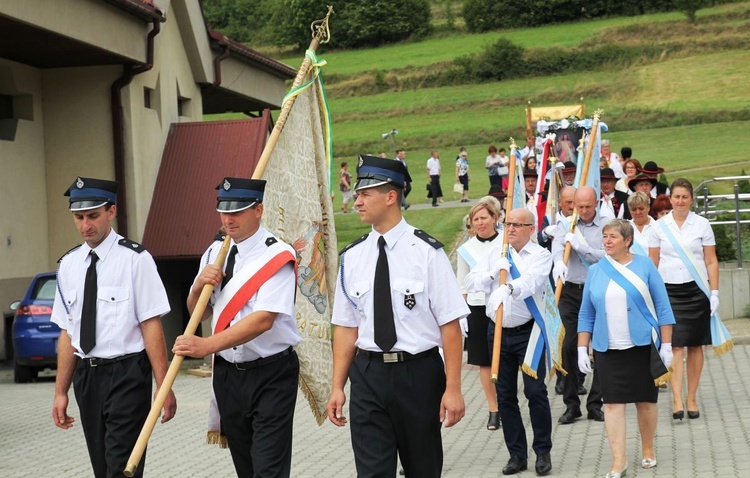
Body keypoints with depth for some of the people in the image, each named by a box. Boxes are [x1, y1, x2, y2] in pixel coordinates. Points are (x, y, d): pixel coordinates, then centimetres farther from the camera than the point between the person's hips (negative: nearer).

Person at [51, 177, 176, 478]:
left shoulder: (134, 259, -9)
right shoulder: (68, 265, 8)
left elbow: (151, 326, -13)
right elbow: (67, 333, 11)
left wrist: (163, 387, -17)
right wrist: (61, 391, 10)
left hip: (127, 374, -6)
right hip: (86, 375, 6)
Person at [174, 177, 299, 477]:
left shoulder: (277, 256, -13)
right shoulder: (215, 253, 7)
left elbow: (264, 318, -24)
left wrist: (207, 345, -31)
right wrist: (200, 285, -9)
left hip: (270, 375, -6)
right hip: (227, 372, 6)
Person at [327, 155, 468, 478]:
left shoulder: (426, 252, -9)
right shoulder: (352, 257, 3)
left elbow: (450, 325, -10)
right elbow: (346, 326, 8)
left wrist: (453, 389, -13)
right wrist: (337, 387, 5)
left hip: (418, 374, -2)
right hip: (367, 375, 3)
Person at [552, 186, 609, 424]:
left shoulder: (606, 225, 1)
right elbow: (557, 248, -11)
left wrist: (581, 246, -19)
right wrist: (559, 264, -32)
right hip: (571, 291, 1)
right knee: (568, 346, -1)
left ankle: (595, 404, 11)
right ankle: (571, 404, 7)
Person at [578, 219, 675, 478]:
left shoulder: (644, 265, -1)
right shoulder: (595, 271, 6)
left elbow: (662, 307, 0)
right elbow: (586, 314, 10)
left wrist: (666, 345, -4)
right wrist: (582, 349, 4)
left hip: (643, 347, -1)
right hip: (608, 350, 1)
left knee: (646, 400, 8)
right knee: (612, 403, -5)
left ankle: (647, 450, 27)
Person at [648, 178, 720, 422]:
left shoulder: (702, 224, 4)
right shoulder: (660, 226, 5)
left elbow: (711, 261, 5)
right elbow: (652, 263, 8)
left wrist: (714, 293, -1)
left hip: (696, 290, 1)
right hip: (668, 290, -1)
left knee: (695, 346, 5)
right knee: (675, 346, -8)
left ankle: (692, 399, 14)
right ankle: (677, 401, -12)